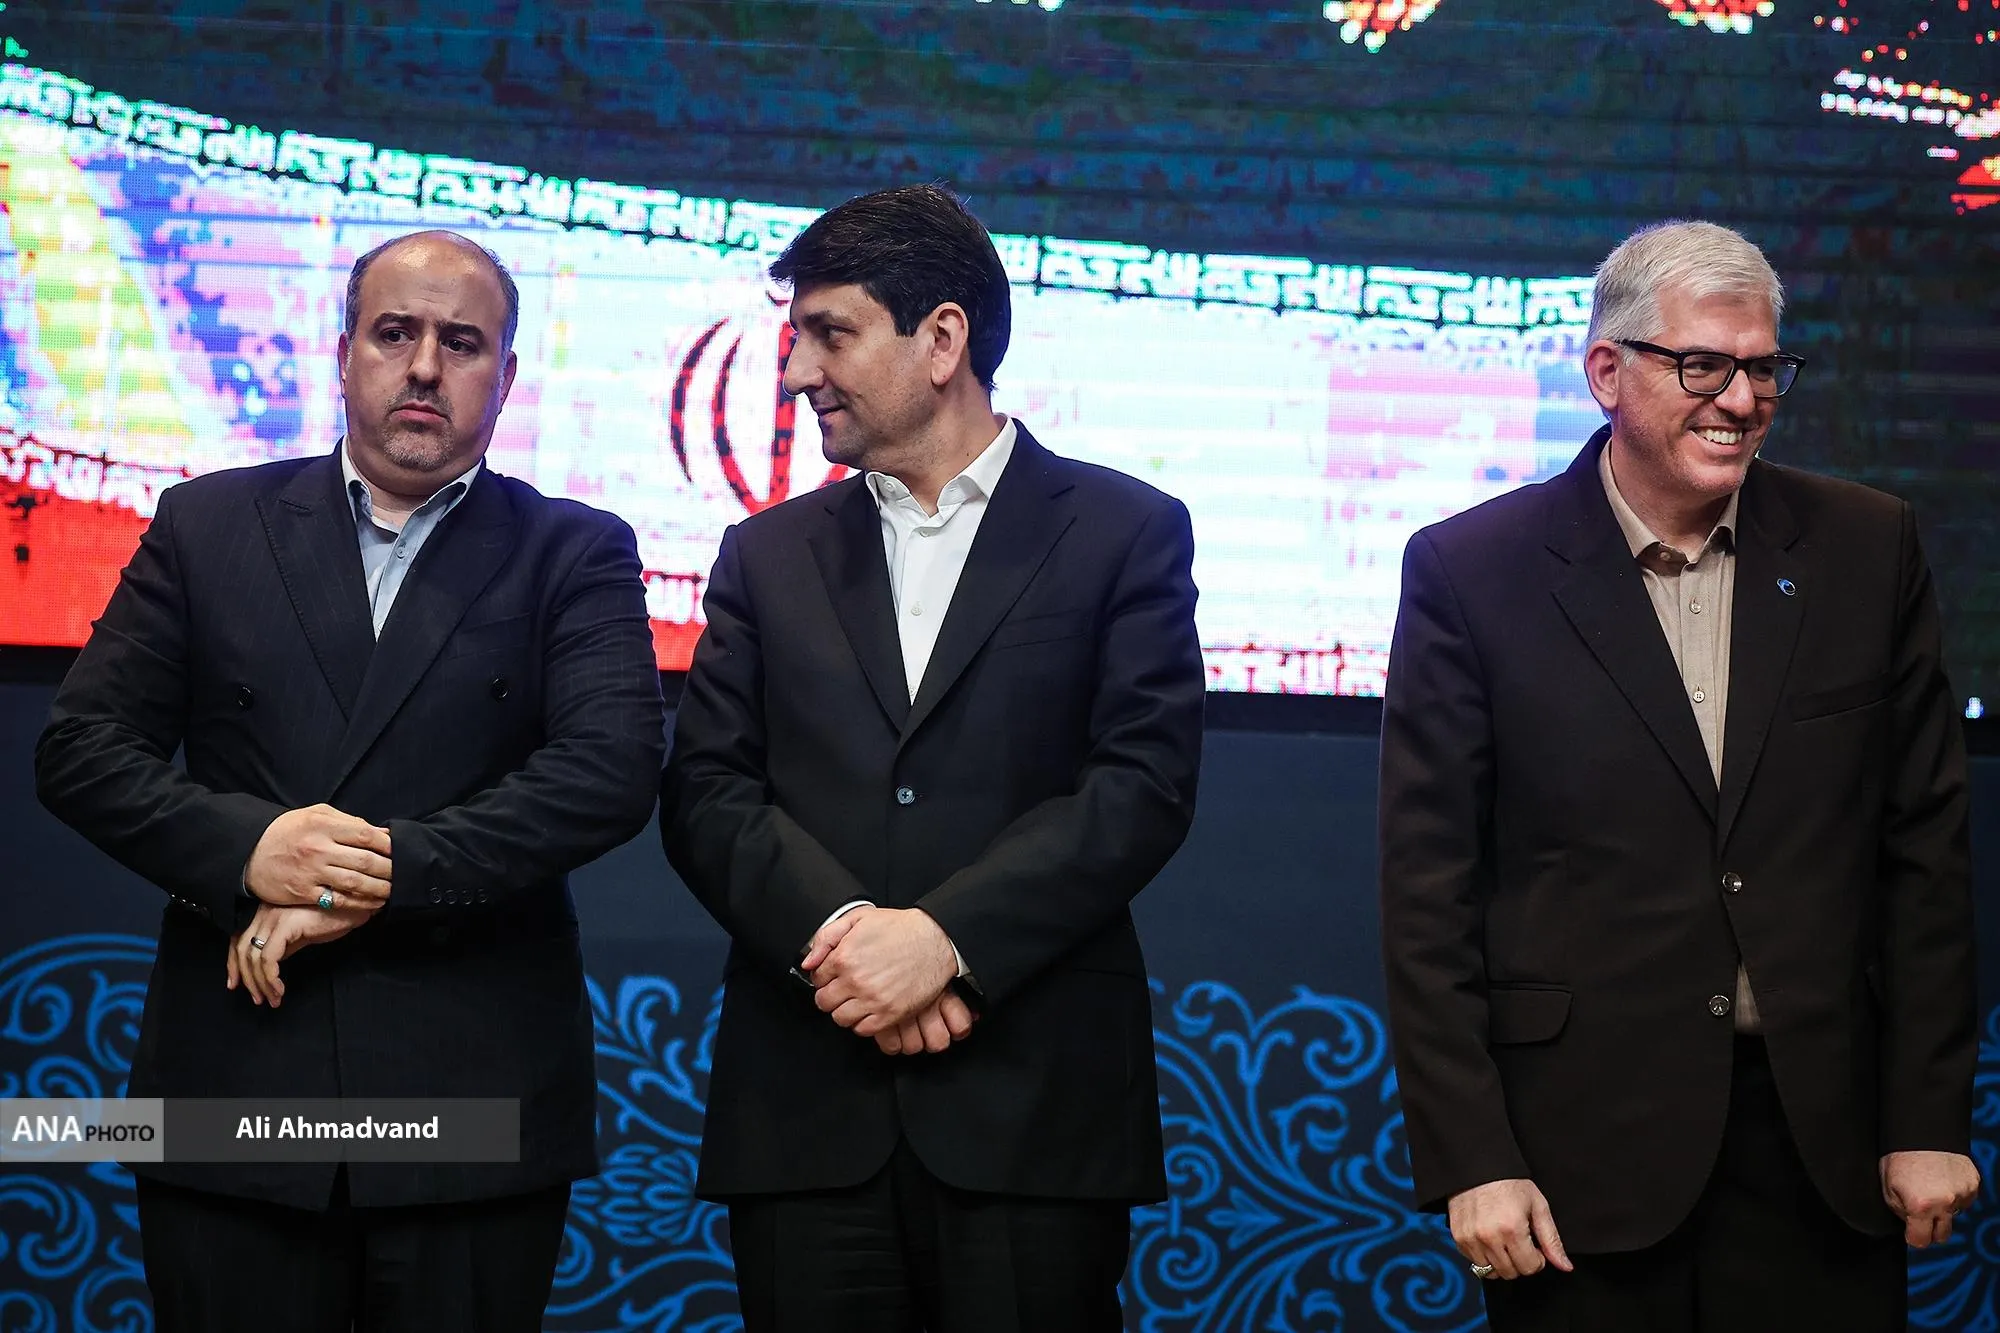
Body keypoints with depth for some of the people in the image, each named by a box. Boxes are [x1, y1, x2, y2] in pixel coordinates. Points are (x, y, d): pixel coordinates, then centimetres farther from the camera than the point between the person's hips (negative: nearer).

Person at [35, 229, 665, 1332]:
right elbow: (83, 748, 5)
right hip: (233, 1092, 1)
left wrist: (382, 876, -17)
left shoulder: (575, 556, 6)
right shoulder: (209, 526, 10)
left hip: (477, 1115, -1)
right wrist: (245, 846, -13)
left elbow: (612, 767, -10)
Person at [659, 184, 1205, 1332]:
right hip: (807, 1113, 3)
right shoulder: (769, 555, 16)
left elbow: (1145, 786, -4)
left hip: (1034, 1107, -2)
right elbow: (706, 793, 6)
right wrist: (840, 932, -12)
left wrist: (945, 936, -15)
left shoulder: (1126, 533, 6)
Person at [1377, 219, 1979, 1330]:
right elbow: (1430, 891, -2)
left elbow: (1925, 849, 7)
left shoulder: (1868, 550, 5)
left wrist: (1930, 1120, 3)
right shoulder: (1471, 571, -2)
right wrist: (1469, 1160, -7)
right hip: (1584, 1146, -2)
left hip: (1821, 1145, 2)